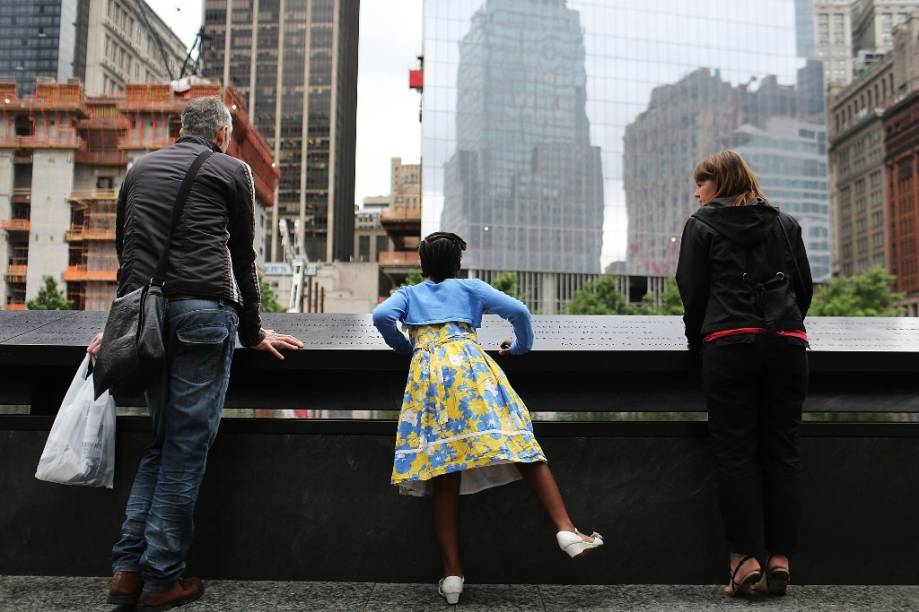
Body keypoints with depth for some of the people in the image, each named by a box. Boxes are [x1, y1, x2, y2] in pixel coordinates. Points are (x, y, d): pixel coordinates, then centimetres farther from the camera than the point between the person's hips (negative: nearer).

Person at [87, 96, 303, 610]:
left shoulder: (140, 169, 22)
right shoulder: (232, 170, 8)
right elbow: (243, 258, 9)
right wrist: (253, 333, 15)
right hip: (203, 311, -5)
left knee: (164, 440, 15)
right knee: (187, 445, -1)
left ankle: (129, 568, 12)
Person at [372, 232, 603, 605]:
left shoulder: (408, 294, 28)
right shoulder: (470, 288, 24)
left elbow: (381, 316, 6)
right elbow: (518, 311, 13)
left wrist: (404, 346, 22)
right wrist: (521, 346, 30)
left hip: (427, 372, 1)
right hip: (469, 362, -1)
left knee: (444, 477, -3)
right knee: (522, 448, -5)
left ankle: (452, 574, -5)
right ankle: (566, 530, -19)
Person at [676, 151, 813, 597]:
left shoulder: (702, 224, 7)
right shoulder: (785, 223, 18)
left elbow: (692, 289, 2)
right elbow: (805, 285, 17)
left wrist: (697, 338, 14)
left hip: (730, 343, -3)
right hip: (787, 344, 4)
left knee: (736, 451, 0)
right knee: (783, 450, 6)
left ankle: (745, 558, -2)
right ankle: (780, 559, 6)